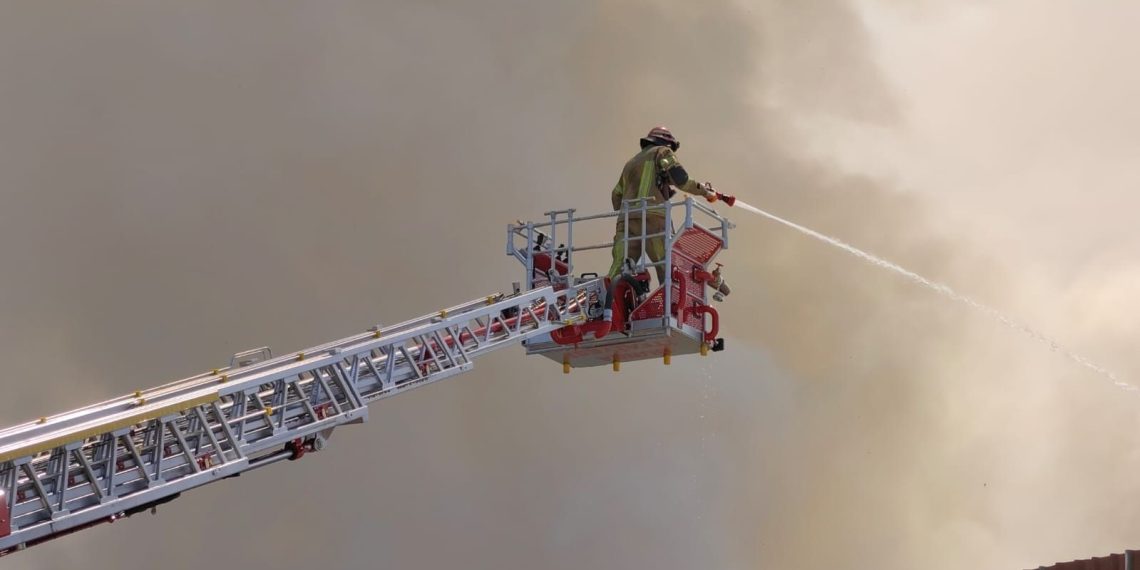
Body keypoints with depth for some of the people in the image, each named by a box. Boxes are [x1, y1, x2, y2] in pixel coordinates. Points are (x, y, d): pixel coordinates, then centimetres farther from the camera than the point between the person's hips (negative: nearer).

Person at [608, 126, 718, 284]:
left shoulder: (631, 162, 34)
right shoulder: (663, 152, 15)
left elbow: (616, 195, 31)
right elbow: (680, 179, 0)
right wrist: (704, 190, 11)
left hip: (625, 219, 5)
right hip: (652, 217, -5)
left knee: (618, 270, -9)